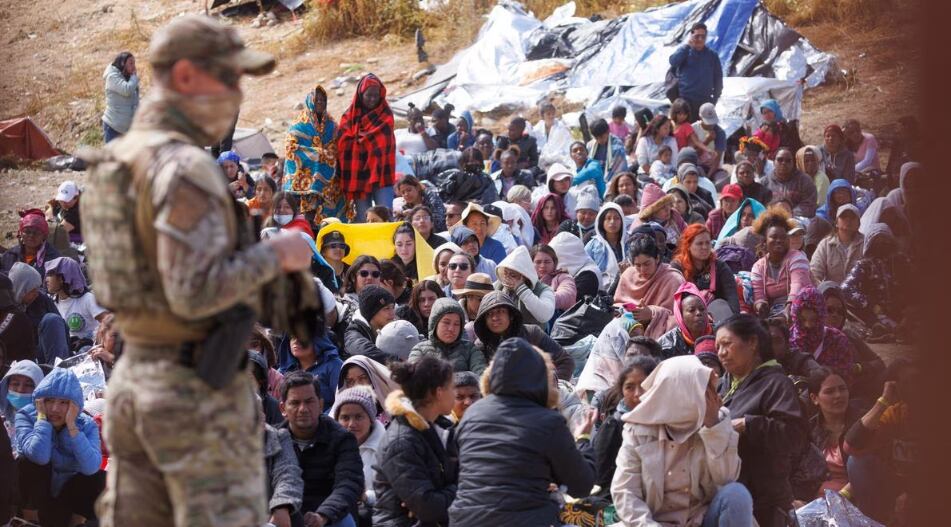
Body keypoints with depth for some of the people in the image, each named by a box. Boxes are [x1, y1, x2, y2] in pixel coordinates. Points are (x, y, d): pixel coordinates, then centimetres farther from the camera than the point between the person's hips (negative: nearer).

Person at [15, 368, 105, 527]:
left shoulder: (86, 425, -14)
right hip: (37, 491, -1)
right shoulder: (26, 417, -18)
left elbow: (90, 467, -34)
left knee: (100, 478, -26)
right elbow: (40, 455, -39)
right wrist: (42, 418, -29)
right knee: (31, 460, -30)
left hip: (69, 492, 1)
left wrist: (71, 426, -33)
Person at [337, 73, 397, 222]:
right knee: (362, 219, 4)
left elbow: (385, 144, 2)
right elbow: (342, 145, 4)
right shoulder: (348, 117, 7)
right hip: (357, 175, 1)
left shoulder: (386, 115, 6)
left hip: (380, 173, -1)